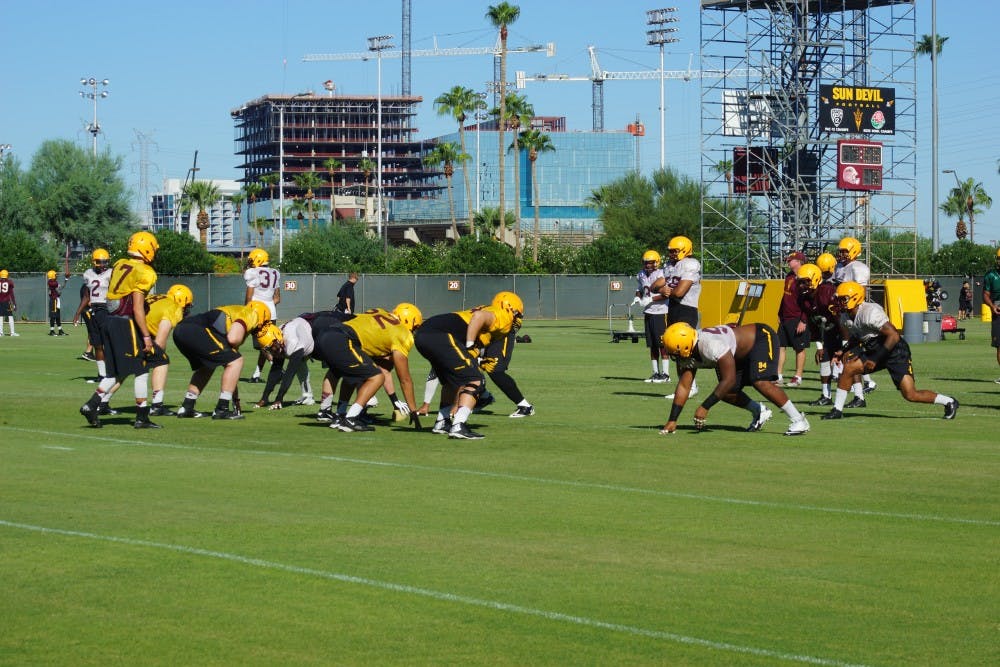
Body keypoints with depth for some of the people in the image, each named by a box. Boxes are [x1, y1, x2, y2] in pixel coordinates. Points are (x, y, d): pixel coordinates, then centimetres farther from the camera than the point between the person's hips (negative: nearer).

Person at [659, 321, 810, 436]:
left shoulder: (712, 346, -38)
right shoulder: (687, 354, -11)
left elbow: (729, 380, -37)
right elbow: (683, 386, -6)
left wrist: (704, 407, -35)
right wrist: (672, 421, -10)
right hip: (743, 355, 9)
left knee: (761, 382, -29)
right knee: (726, 393, 2)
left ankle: (799, 420, -21)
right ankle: (759, 412, 21)